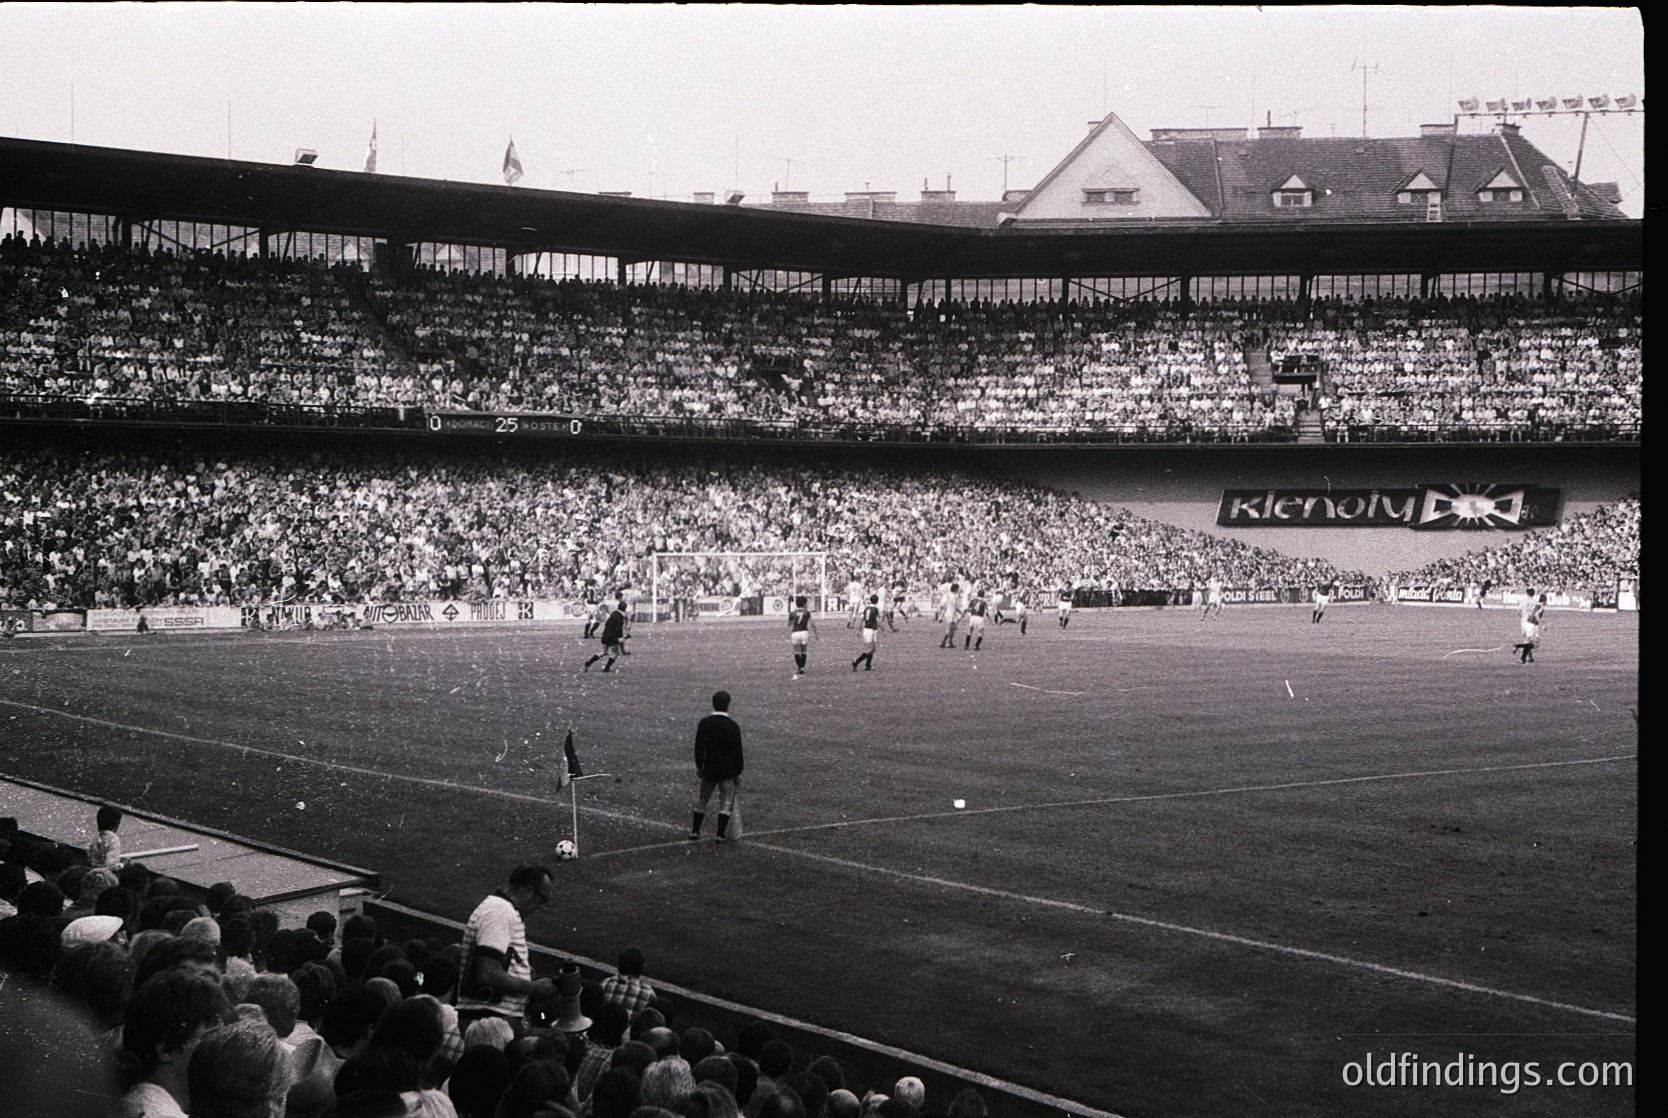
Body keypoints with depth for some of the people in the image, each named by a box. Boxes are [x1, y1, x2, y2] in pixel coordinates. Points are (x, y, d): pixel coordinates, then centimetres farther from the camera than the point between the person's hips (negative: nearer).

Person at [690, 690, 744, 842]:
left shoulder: (704, 723, -5)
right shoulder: (733, 726, -12)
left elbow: (698, 747, 0)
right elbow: (737, 751, -7)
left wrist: (699, 766, 12)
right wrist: (738, 772, 2)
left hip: (709, 769, 3)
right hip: (728, 771, -2)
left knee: (702, 800, 14)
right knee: (726, 802, 7)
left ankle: (694, 832, 15)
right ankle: (721, 834, 6)